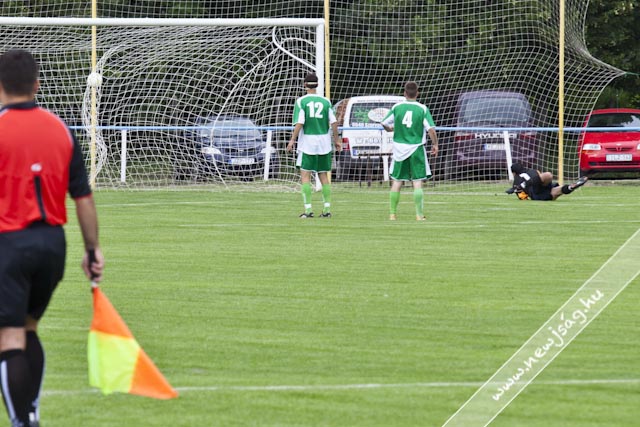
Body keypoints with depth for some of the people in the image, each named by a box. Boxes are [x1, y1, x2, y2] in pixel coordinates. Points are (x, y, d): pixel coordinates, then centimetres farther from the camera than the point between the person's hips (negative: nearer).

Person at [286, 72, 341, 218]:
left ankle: (308, 209, -10)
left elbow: (299, 123, -13)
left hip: (307, 142, -4)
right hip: (324, 142, 4)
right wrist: (336, 140, 12)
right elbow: (334, 122, 2)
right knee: (323, 176, 10)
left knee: (305, 176, -2)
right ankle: (327, 209, 8)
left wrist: (292, 140, -8)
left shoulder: (301, 101, -5)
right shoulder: (325, 102, 5)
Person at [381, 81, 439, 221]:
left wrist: (390, 129, 26)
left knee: (396, 181, 9)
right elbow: (431, 129, -11)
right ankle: (419, 214, -2)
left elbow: (384, 124, 4)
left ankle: (393, 213, 10)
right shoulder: (422, 109, -6)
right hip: (416, 148, -1)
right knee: (417, 182, 1)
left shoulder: (397, 107, -1)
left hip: (400, 148, 1)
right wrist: (435, 144, 3)